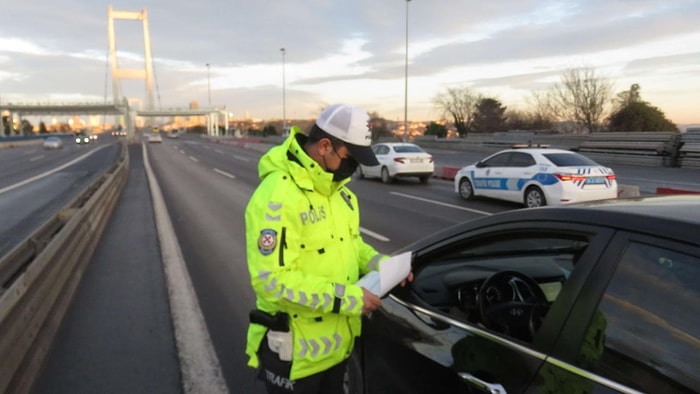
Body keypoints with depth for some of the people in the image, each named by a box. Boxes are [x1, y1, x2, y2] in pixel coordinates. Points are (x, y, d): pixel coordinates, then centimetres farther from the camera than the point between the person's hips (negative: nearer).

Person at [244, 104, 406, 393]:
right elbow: (272, 280, -29)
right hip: (295, 351, -8)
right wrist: (346, 297, -28)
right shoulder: (278, 196, -26)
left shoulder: (336, 187, 4)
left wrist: (381, 265, -3)